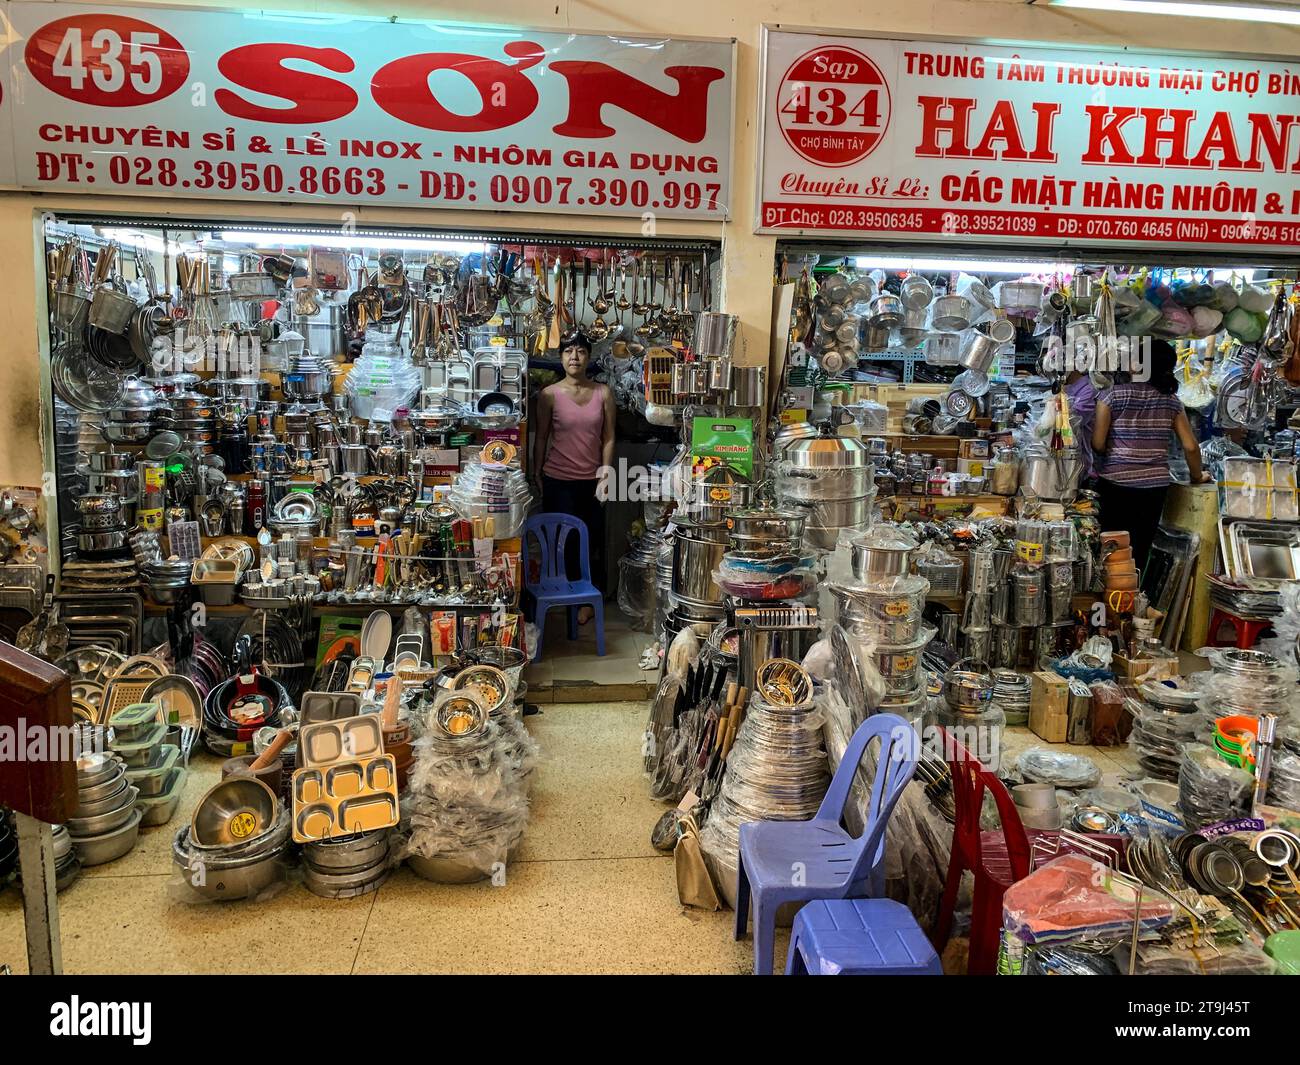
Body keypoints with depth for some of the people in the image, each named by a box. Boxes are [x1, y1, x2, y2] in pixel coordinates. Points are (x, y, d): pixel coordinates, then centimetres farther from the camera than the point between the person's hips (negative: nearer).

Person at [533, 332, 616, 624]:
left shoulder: (603, 393, 0)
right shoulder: (550, 394, -3)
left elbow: (608, 438, 1)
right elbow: (541, 438, 2)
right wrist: (536, 477, 1)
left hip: (592, 480, 1)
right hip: (558, 481, -1)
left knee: (593, 542, 5)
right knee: (564, 541, 3)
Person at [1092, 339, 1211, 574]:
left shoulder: (1112, 395, -6)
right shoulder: (1170, 400, 5)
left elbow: (1098, 444, -9)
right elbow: (1190, 446, 4)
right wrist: (1197, 477, 20)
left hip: (1115, 484, -3)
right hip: (1154, 486, 3)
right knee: (1140, 552, 8)